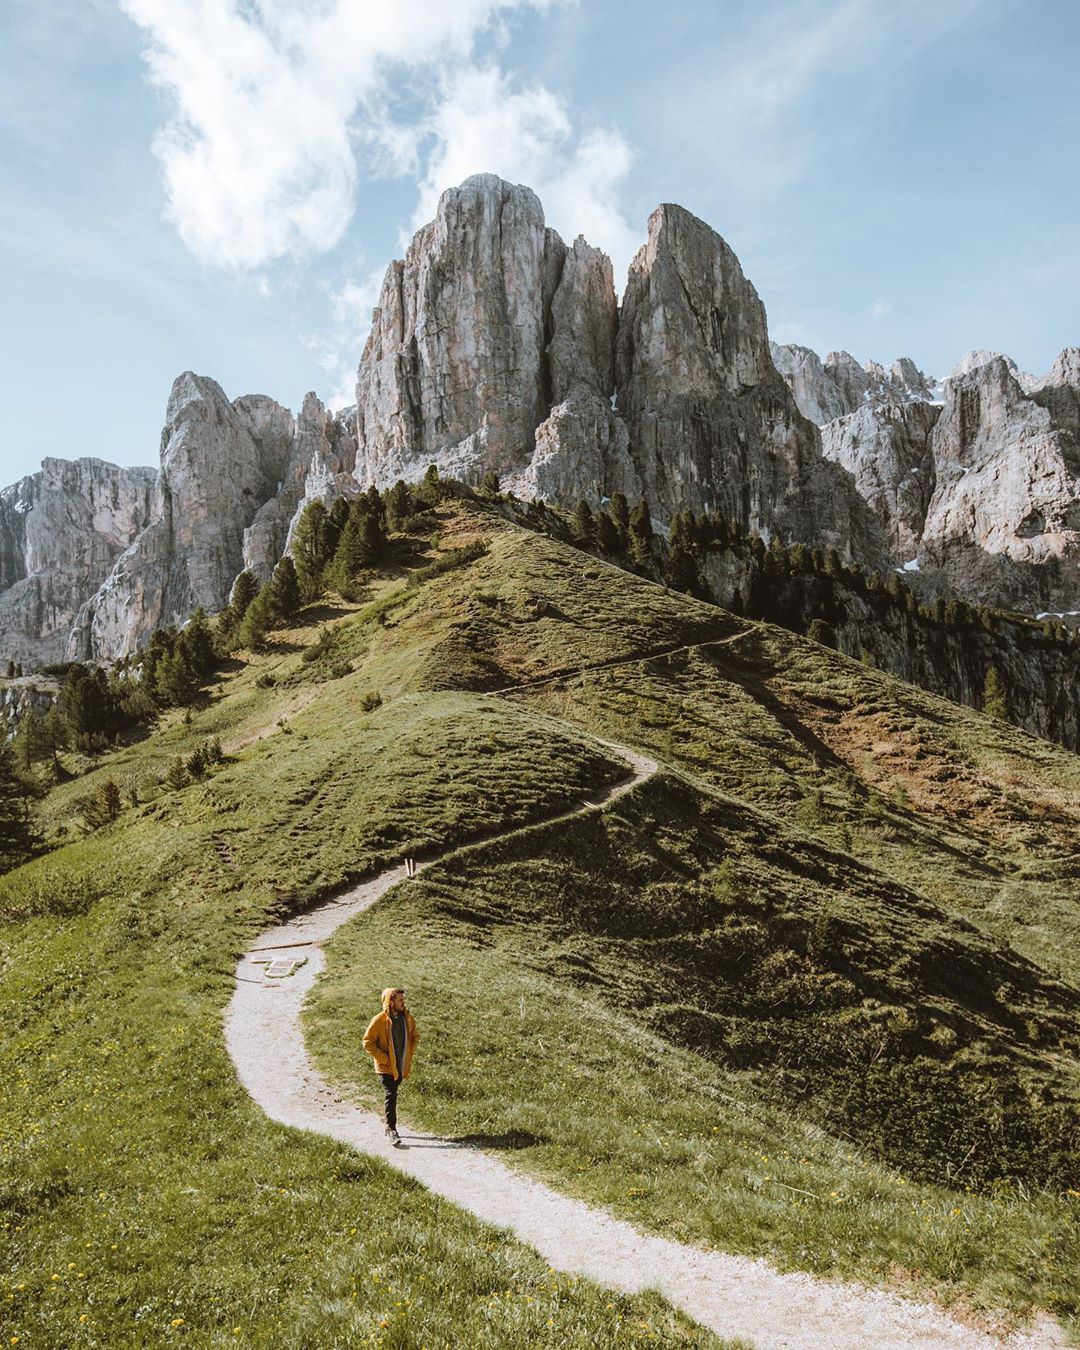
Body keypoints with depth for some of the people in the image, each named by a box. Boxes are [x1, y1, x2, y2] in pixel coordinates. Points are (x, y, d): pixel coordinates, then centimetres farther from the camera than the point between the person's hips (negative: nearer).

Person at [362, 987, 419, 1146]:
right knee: (391, 1095, -11)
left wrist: (410, 1054, 3)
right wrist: (384, 1058, -15)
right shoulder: (379, 1020, -16)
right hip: (386, 1067, -5)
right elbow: (368, 1042, -12)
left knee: (392, 1095, 15)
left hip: (402, 1066, 5)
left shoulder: (407, 1017, -2)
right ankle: (391, 1130, -3)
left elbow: (415, 1037, 13)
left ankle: (389, 1126, 29)